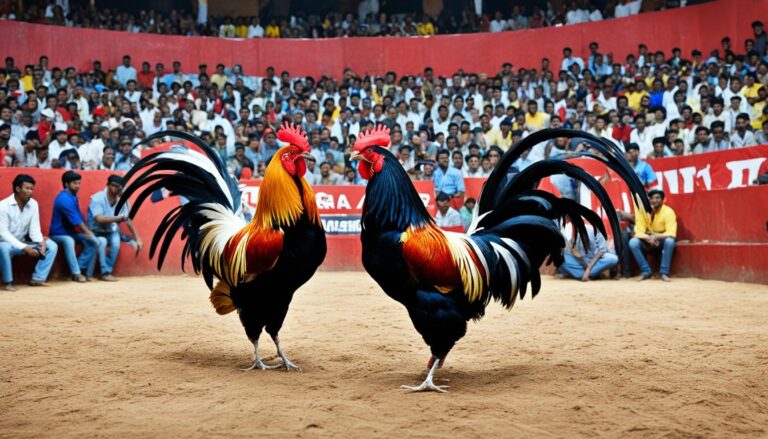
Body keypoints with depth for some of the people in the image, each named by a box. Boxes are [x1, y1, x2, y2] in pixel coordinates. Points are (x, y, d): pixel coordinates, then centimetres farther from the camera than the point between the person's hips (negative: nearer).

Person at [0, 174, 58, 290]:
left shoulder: (33, 204, -3)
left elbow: (34, 229, -4)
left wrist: (42, 241, -27)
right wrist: (25, 248, -32)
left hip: (23, 242, 6)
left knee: (52, 246, -12)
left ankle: (37, 278, -11)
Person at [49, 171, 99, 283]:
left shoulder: (73, 196, 8)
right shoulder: (64, 199, -21)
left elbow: (79, 218, 12)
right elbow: (76, 220, -23)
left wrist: (88, 232, 0)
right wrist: (88, 233, -17)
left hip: (71, 232, 9)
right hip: (59, 233, -9)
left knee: (94, 241, -9)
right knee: (68, 241, -40)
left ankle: (79, 268, -9)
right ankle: (76, 273, -34)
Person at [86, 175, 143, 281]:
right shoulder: (97, 198, -21)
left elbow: (128, 220, 0)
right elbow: (99, 219, -33)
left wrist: (137, 239, 0)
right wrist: (120, 218, -32)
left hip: (111, 232, 3)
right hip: (96, 232, -3)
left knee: (116, 242, -29)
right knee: (102, 241, -35)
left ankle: (106, 272, -17)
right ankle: (106, 272, -23)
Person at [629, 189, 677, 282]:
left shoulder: (668, 212, -17)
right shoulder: (642, 210, -12)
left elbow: (671, 234, -25)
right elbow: (639, 232, -16)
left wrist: (656, 236, -40)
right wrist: (648, 238, -36)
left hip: (662, 240, -2)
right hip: (647, 241, 2)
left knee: (670, 241, -35)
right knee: (633, 242, -27)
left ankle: (664, 272, -25)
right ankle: (645, 271, -16)